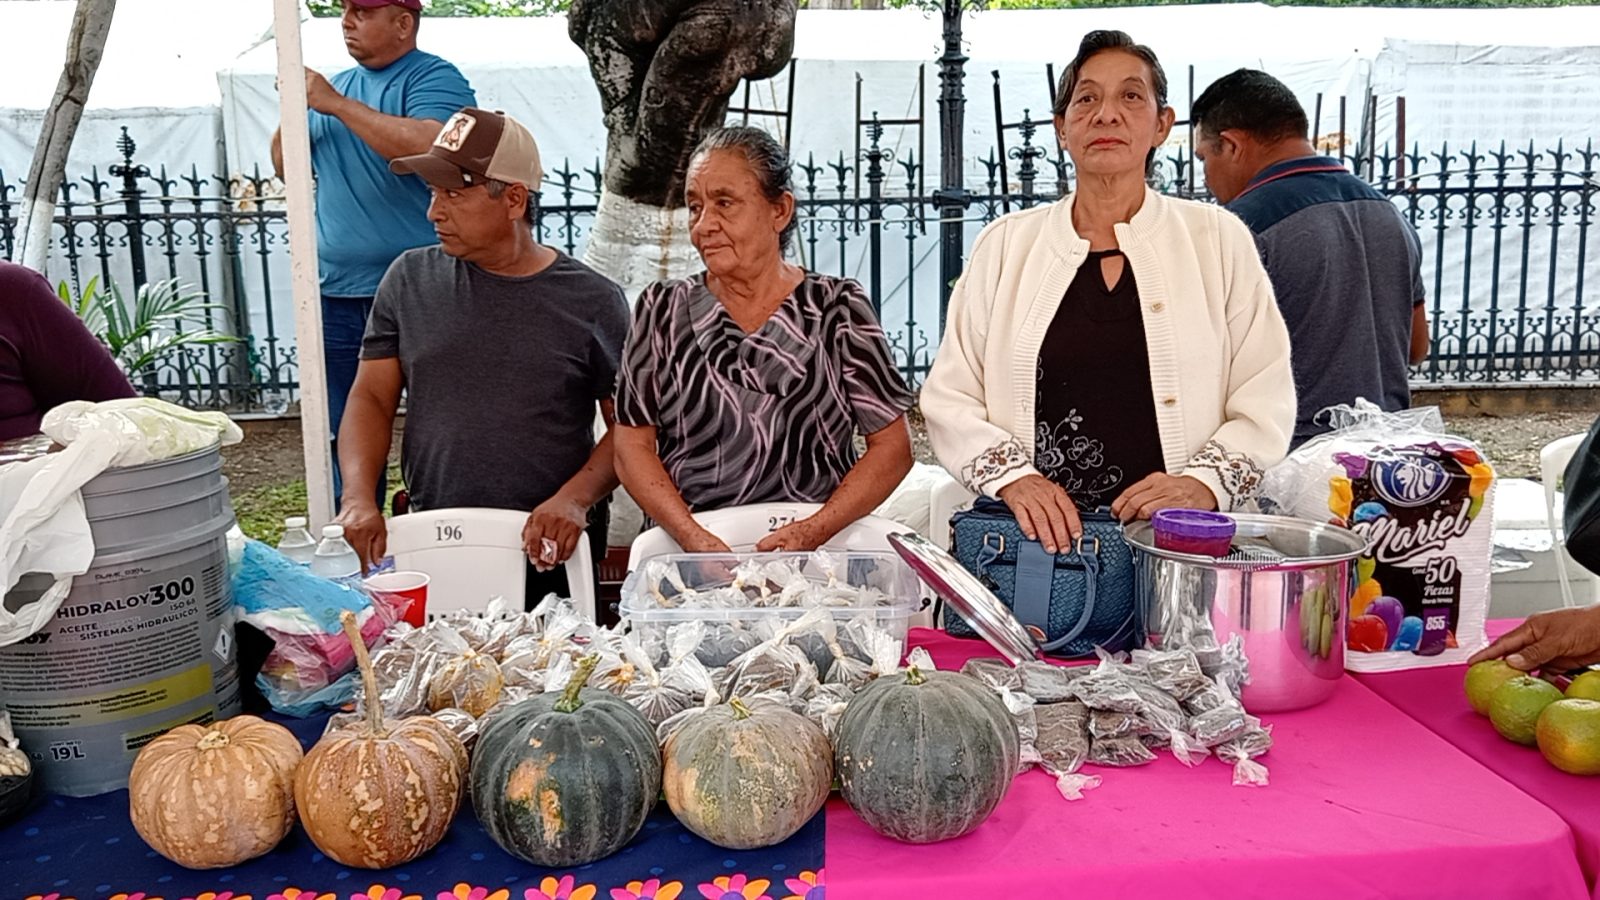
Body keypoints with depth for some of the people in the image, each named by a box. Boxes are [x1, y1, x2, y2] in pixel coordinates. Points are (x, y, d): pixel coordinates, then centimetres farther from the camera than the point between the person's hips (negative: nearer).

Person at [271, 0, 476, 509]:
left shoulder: (434, 79, -5)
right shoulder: (339, 83, 16)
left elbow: (427, 147, -25)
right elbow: (287, 167, 19)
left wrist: (335, 104, -17)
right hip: (337, 295, 7)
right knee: (345, 434, 13)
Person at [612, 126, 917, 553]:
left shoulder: (838, 308, 5)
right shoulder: (662, 310, 9)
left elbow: (892, 446, 3)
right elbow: (632, 445, 5)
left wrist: (814, 531, -12)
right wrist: (694, 538, -10)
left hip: (816, 553, 0)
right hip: (688, 556, 1)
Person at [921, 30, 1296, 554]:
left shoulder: (1218, 240, 8)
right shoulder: (1005, 245, 9)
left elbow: (1265, 402, 7)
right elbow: (949, 398, 7)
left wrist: (1206, 481, -9)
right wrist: (1012, 475, -8)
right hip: (1035, 537, 0)